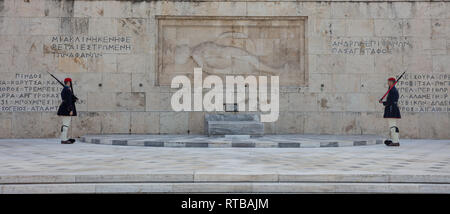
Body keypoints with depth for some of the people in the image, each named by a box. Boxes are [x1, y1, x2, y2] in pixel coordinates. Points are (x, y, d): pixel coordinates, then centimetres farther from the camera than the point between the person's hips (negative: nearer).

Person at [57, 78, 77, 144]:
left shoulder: (64, 90, 18)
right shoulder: (68, 90, -14)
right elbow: (68, 101, -20)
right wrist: (71, 110, -21)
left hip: (63, 109, 11)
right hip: (67, 110, -11)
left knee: (65, 124, 13)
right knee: (66, 124, -9)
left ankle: (64, 139, 16)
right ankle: (64, 140, -8)